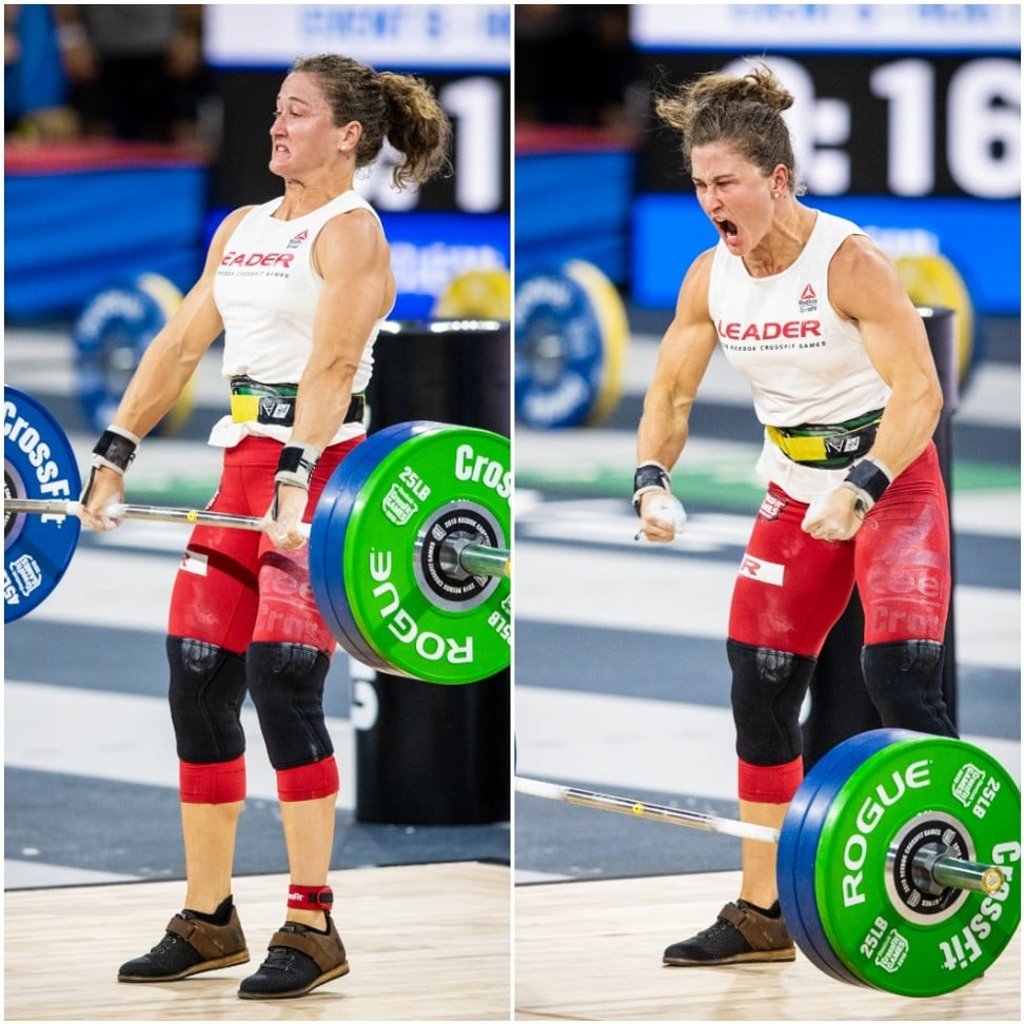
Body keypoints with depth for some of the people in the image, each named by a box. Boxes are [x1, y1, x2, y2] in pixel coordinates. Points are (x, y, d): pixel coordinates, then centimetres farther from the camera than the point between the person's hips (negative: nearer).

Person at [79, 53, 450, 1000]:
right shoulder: (241, 229, 16)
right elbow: (180, 343, 15)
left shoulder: (349, 232, -8)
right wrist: (114, 454, 8)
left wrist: (298, 479, -33)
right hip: (244, 462, 8)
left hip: (322, 468, -8)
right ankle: (208, 921, 14)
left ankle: (312, 929, -9)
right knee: (198, 682, 5)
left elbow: (331, 363, -22)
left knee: (283, 680, -15)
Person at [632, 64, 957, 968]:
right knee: (760, 686, 7)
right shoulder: (710, 277, -3)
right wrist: (653, 480, -11)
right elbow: (670, 394, 7)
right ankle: (762, 912, 19)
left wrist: (862, 488, -38)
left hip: (892, 479, -7)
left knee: (898, 670, -21)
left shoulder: (849, 261, -22)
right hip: (797, 490, 7)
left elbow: (921, 394, -26)